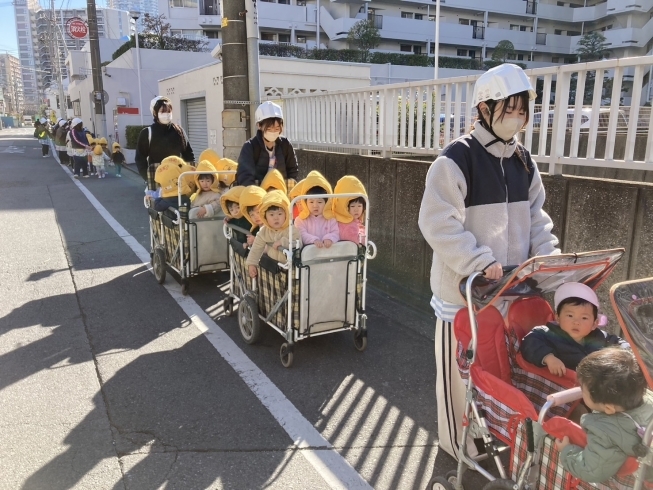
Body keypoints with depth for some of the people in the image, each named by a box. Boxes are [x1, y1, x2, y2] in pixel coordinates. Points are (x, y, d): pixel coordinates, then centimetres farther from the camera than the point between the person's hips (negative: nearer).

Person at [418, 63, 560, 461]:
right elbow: (438, 223, -20)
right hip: (464, 286, -6)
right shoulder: (457, 158, -15)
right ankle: (459, 442, 29)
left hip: (510, 285, 6)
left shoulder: (523, 160, 8)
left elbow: (535, 215, 15)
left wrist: (549, 256, -1)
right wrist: (480, 264, -25)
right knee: (462, 365, 8)